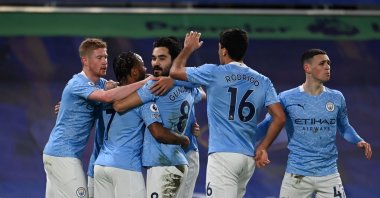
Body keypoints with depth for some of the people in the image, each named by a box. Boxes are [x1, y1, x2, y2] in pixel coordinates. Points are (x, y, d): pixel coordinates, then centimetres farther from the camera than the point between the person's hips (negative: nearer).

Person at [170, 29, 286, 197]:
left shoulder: (214, 73, -1)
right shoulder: (262, 81, 10)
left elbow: (175, 71, 12)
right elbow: (279, 118, 3)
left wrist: (188, 48, 30)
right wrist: (262, 148, 11)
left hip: (223, 155, -6)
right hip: (249, 158, 6)